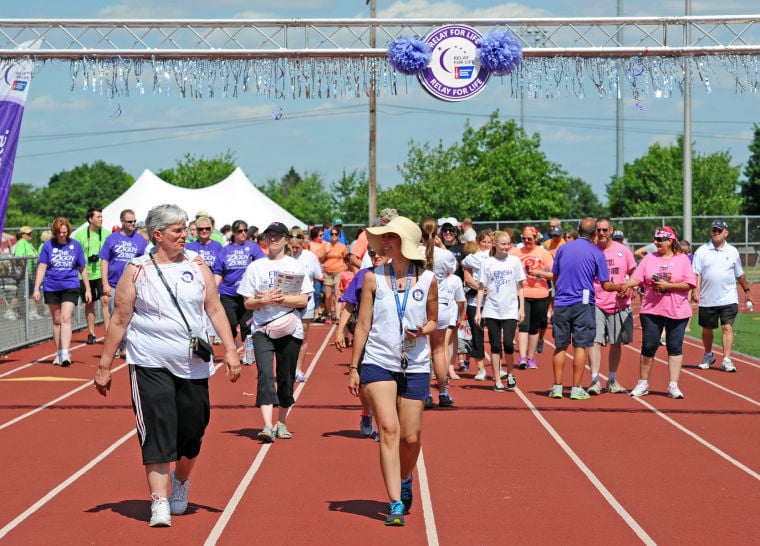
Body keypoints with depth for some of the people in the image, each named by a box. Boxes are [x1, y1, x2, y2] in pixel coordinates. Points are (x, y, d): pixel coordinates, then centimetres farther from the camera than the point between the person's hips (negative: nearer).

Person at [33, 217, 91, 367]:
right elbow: (41, 268, -1)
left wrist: (88, 289, 10)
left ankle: (65, 353, -20)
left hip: (70, 287, -2)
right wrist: (36, 289, -8)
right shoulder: (48, 245, 0)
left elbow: (82, 269, 9)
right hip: (51, 288, 2)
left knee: (66, 318, -15)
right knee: (56, 321, 11)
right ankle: (59, 353, 21)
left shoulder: (75, 245, 1)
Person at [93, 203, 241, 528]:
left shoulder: (196, 265, 5)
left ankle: (180, 482, 38)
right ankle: (159, 504, -10)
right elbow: (119, 321, 1)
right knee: (157, 431, -12)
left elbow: (214, 309, 7)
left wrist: (229, 350, -2)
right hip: (150, 365, -3)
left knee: (192, 431, 10)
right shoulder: (137, 270, -2)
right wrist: (104, 366, 1)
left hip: (193, 365, 3)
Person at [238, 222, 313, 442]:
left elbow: (303, 300, -2)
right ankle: (267, 426, -25)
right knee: (265, 374, -16)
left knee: (286, 378, 5)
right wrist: (264, 300, -14)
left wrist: (280, 299, -16)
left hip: (290, 330, 0)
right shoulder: (256, 267, 9)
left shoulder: (297, 266, 6)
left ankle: (281, 423, 22)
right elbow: (247, 303, 6)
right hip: (262, 329, 0)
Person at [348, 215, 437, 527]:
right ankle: (396, 505, -13)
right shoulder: (374, 278, 0)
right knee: (389, 428, -14)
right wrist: (353, 367, 2)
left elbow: (433, 320, 12)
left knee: (411, 437, 4)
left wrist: (424, 330, -12)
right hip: (378, 364, -1)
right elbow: (362, 325, 3)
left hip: (415, 366, 1)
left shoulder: (427, 280, 1)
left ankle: (404, 481, 37)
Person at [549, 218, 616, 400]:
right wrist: (620, 287, 15)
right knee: (581, 346, 2)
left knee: (560, 347, 9)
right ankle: (576, 389, 0)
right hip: (583, 304, -3)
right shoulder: (597, 253, -3)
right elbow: (606, 285, -3)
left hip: (561, 304, 3)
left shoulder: (563, 249, 6)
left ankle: (557, 387, 9)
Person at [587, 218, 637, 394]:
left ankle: (612, 380, 21)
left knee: (616, 343, 10)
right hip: (596, 304, -2)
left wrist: (628, 288, -7)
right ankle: (595, 381, -13)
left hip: (619, 305, 2)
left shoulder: (623, 250, 4)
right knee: (595, 341, -13)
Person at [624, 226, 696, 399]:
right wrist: (625, 285, -18)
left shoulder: (682, 259, 1)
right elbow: (637, 278, 1)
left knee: (675, 347, 1)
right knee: (648, 346, 3)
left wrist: (668, 286, -15)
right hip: (651, 311, 2)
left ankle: (673, 386, 5)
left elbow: (689, 284, -6)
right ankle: (643, 384, 14)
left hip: (677, 311, -2)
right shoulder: (649, 258, 8)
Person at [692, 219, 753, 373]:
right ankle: (708, 355, 33)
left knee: (727, 327, -12)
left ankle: (726, 360, -14)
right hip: (707, 300, 0)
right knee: (707, 329, 11)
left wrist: (746, 291, 21)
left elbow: (739, 274, 17)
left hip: (728, 299, 0)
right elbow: (696, 273, -4)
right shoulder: (702, 251, 1)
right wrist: (696, 290, -16)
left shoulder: (732, 252, 7)